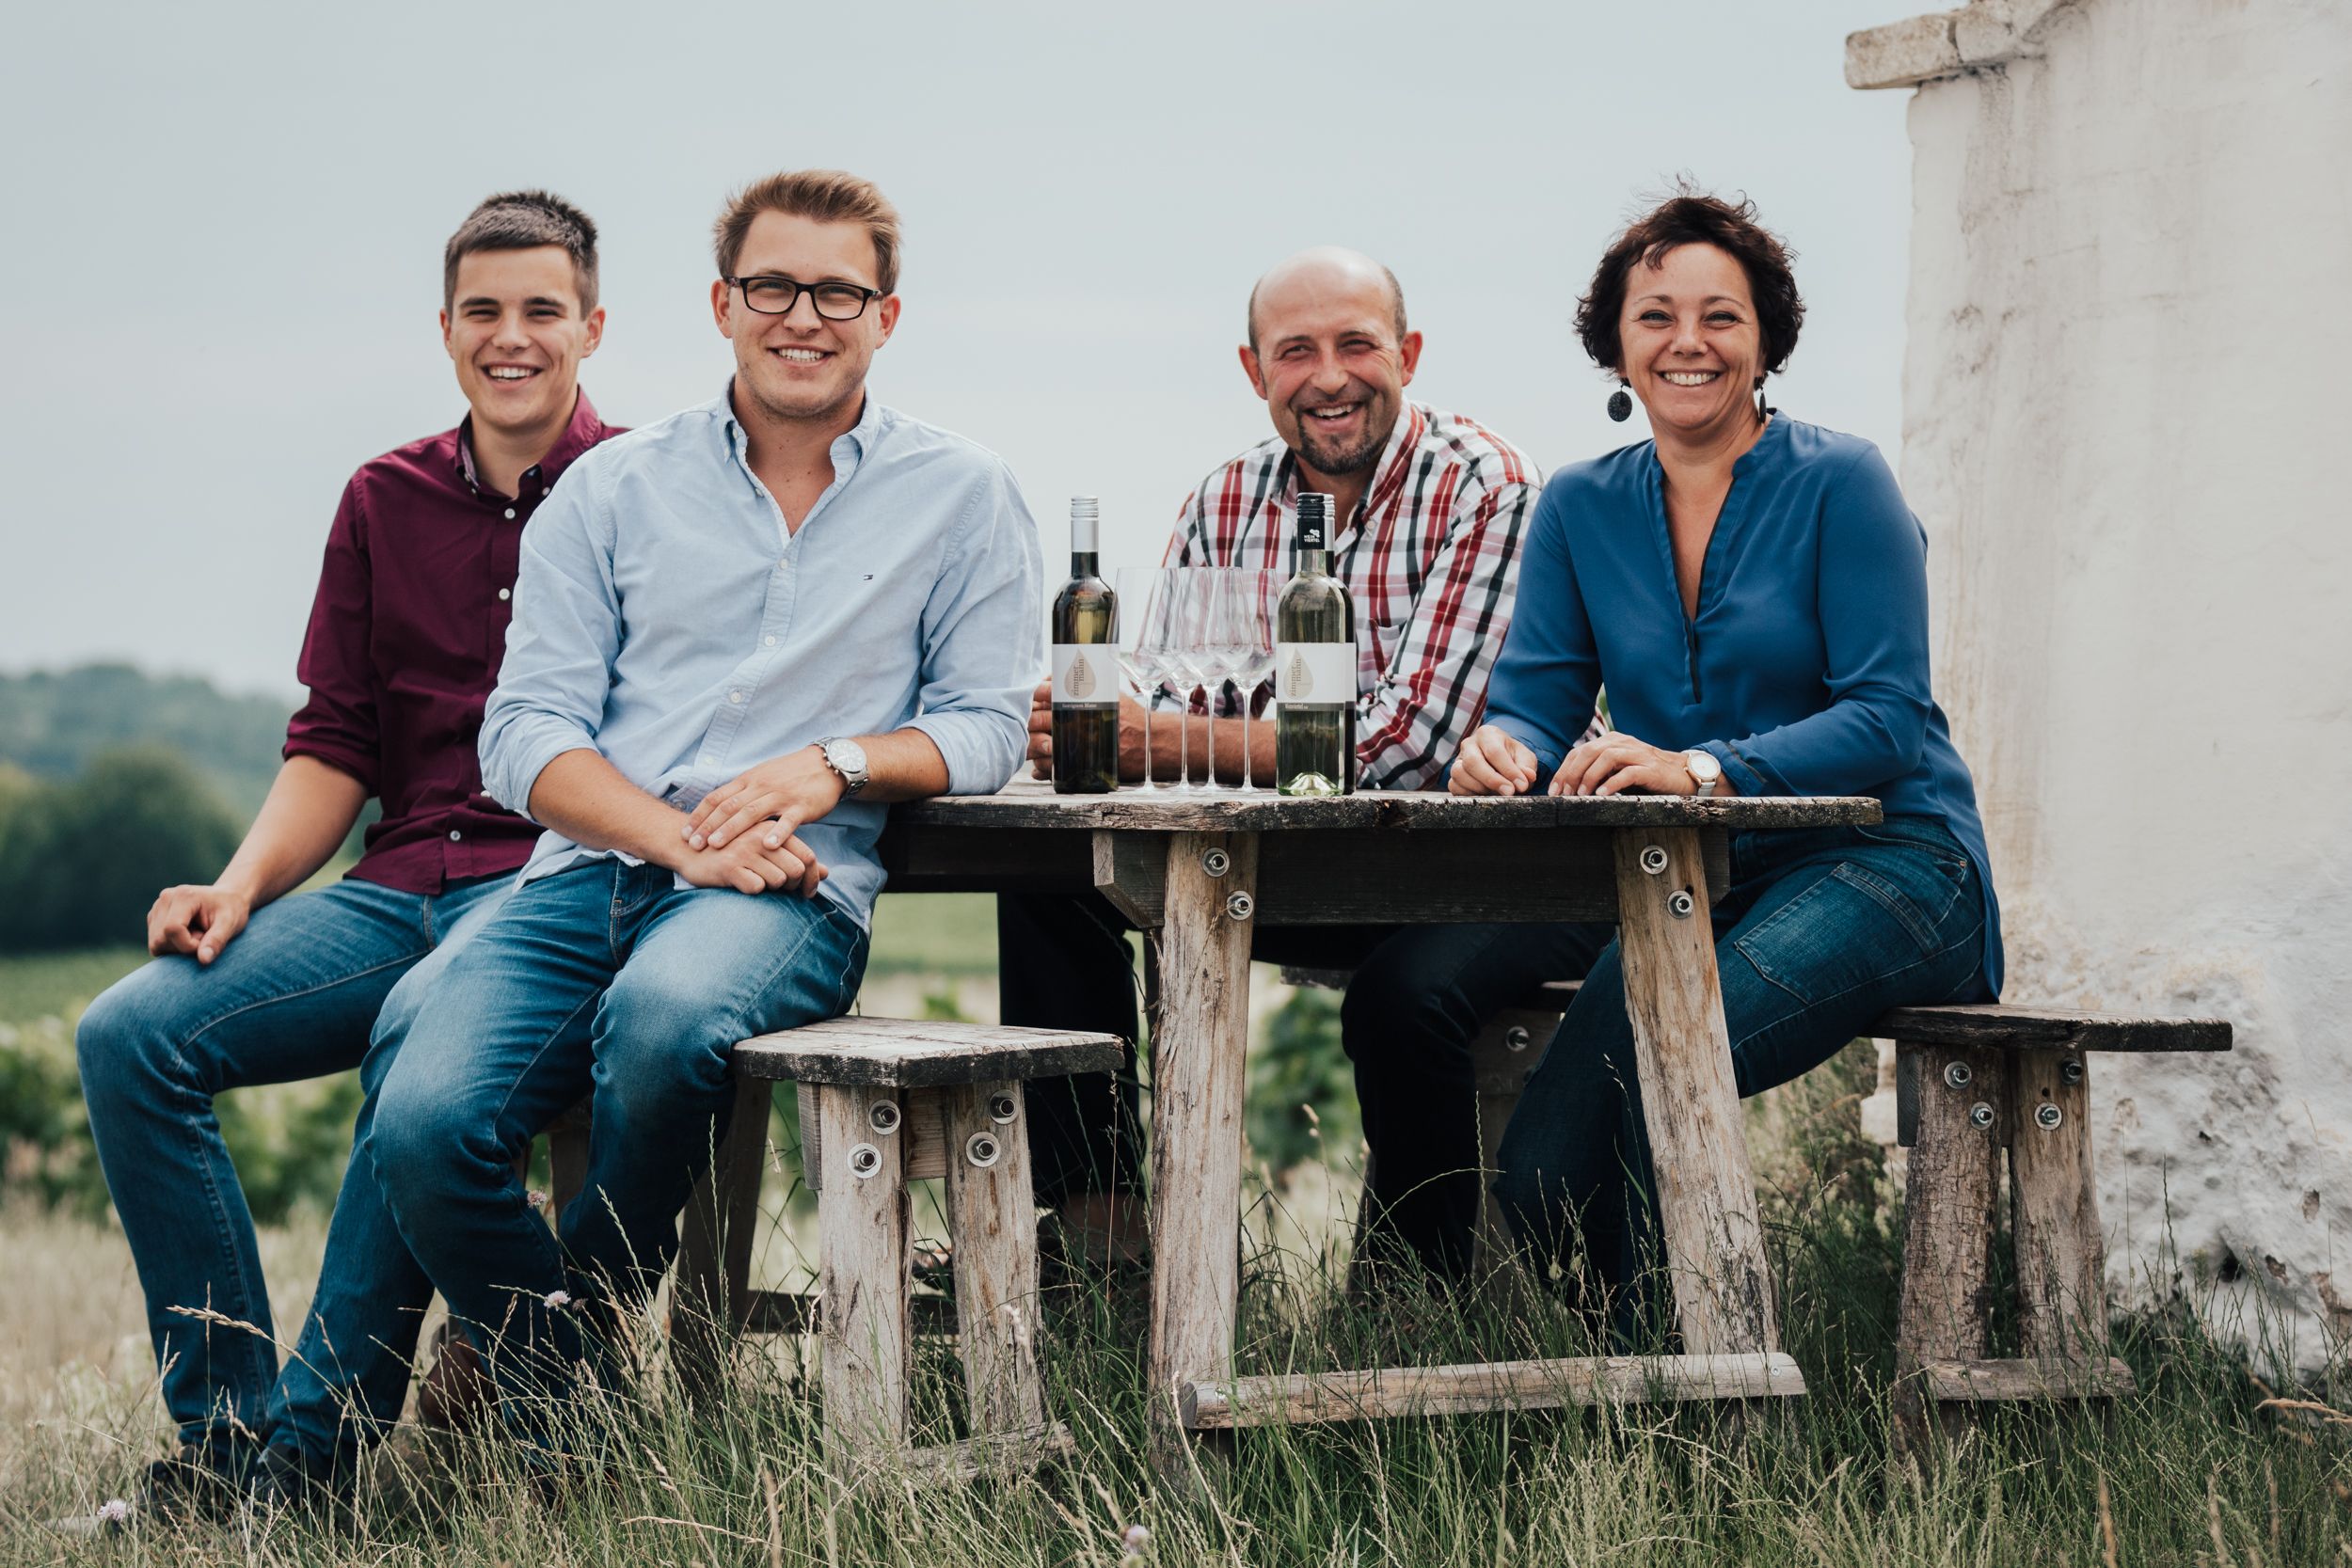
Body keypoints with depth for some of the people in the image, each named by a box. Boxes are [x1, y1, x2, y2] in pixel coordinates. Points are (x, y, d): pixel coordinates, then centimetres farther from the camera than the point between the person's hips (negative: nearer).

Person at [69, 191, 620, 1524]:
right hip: (400, 886, 5)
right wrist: (243, 885, 0)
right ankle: (228, 1426, -11)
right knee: (130, 1034, -17)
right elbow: (334, 747, 17)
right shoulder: (387, 501, 18)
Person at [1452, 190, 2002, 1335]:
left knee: (1651, 1043, -33)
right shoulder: (1582, 507, 11)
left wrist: (1701, 768, -28)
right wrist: (1505, 749, -21)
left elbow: (1887, 720, -12)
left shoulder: (1840, 485, -4)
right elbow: (1537, 704, 5)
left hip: (1880, 866, -4)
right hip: (1685, 885, 4)